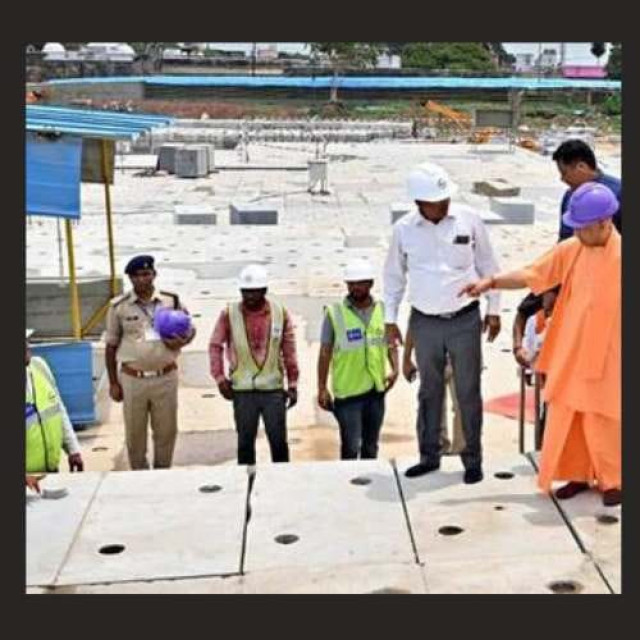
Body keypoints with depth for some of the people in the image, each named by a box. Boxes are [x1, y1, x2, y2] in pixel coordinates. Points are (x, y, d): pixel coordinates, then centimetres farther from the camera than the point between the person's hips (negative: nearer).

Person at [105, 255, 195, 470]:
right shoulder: (119, 306, 1)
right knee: (134, 434, 6)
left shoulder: (172, 301, 3)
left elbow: (190, 328, 15)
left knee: (167, 431, 8)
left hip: (165, 377, 1)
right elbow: (111, 346, 6)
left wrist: (183, 341, -10)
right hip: (132, 379, -1)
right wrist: (113, 382, 3)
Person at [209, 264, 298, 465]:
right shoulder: (229, 314, -4)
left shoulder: (280, 312, -1)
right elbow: (215, 346, 4)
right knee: (245, 442, 9)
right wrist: (219, 378, -2)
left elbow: (289, 351, 4)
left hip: (274, 389, 0)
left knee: (279, 441, 5)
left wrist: (293, 384, 3)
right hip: (242, 390, 0)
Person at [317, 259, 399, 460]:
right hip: (347, 391, -4)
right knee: (351, 447, -7)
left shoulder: (382, 310, 6)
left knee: (371, 447, 15)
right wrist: (322, 388, -5)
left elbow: (390, 344, 14)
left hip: (376, 390, 4)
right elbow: (325, 353, -2)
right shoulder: (334, 313, -5)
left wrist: (394, 368, -3)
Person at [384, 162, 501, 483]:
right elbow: (394, 275, 7)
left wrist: (493, 310, 5)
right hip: (424, 323, 1)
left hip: (465, 320, -1)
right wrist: (390, 319, 8)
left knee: (468, 391, 5)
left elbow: (488, 266, 3)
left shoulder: (469, 220, -7)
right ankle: (429, 456, 26)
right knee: (429, 391, 13)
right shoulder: (404, 229, -4)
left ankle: (473, 459, 18)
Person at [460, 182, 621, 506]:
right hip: (568, 353, 5)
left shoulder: (621, 256, -13)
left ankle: (614, 480, 23)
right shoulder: (571, 249, -1)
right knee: (565, 416, 11)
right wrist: (491, 281, -9)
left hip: (606, 358, -5)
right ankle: (578, 474, 27)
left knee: (602, 421, 4)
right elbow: (531, 274, 2)